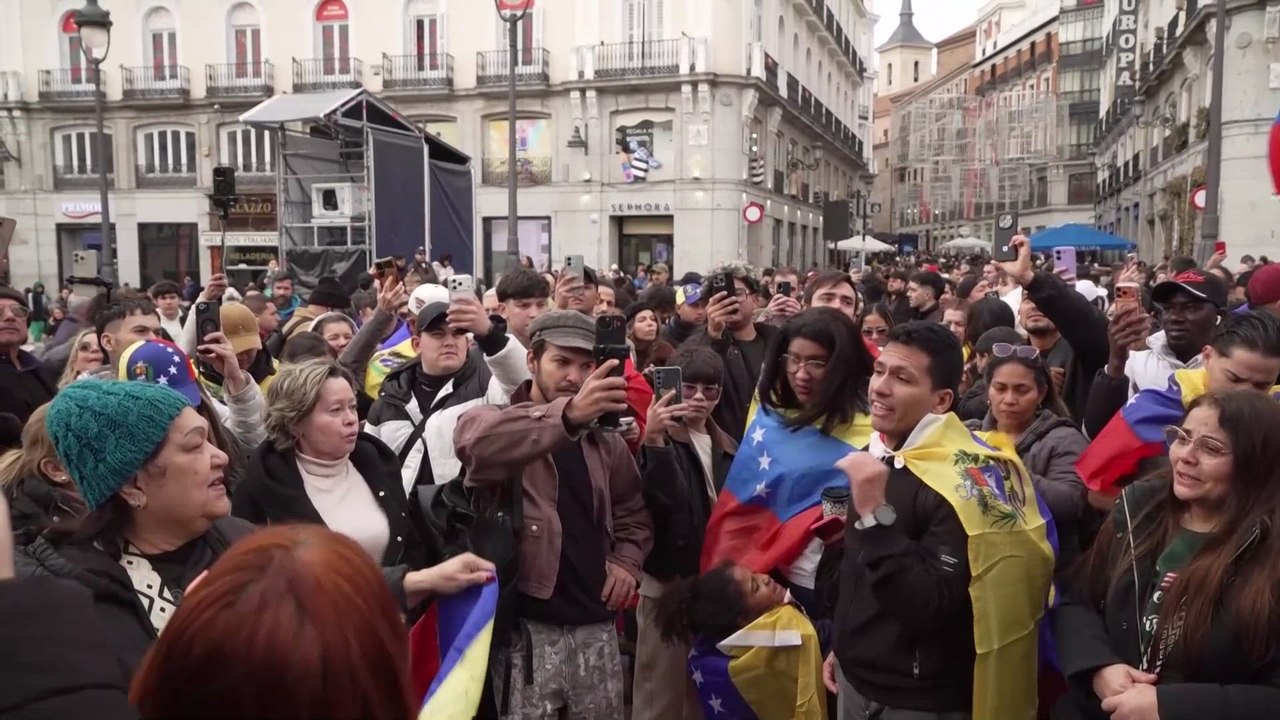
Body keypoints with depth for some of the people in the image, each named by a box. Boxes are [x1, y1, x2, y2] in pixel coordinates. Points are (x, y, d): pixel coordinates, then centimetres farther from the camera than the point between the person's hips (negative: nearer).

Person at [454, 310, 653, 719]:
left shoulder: (604, 440, 10)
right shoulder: (495, 417, -6)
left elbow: (633, 510, 24)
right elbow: (478, 443, -32)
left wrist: (627, 559, 4)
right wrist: (568, 414, -45)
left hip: (595, 625, 5)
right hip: (526, 625, -5)